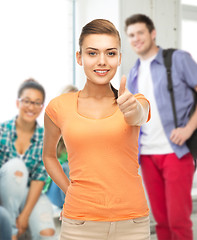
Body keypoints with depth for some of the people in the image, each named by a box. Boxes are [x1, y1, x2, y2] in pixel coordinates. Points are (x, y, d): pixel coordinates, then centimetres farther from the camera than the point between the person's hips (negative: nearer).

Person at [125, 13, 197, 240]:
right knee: (161, 218, 9)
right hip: (147, 154, 5)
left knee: (178, 218, -6)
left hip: (175, 151, -5)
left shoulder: (178, 59, -1)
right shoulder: (133, 74, 15)